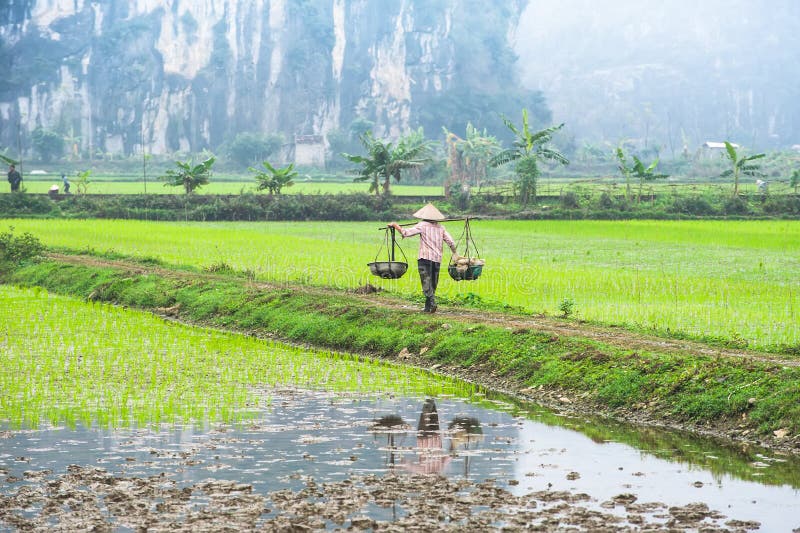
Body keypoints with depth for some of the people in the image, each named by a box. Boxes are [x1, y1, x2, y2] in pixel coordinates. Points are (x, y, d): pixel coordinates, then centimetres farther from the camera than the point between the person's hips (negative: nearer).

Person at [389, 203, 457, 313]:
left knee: (426, 282, -7)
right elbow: (451, 242, 9)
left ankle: (432, 303, -22)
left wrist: (395, 225, 5)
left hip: (425, 258, -5)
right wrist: (455, 254, 24)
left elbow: (406, 233, -9)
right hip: (437, 258, 5)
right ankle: (428, 307, 16)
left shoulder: (422, 226, -4)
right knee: (433, 283, 12)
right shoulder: (440, 227, 11)